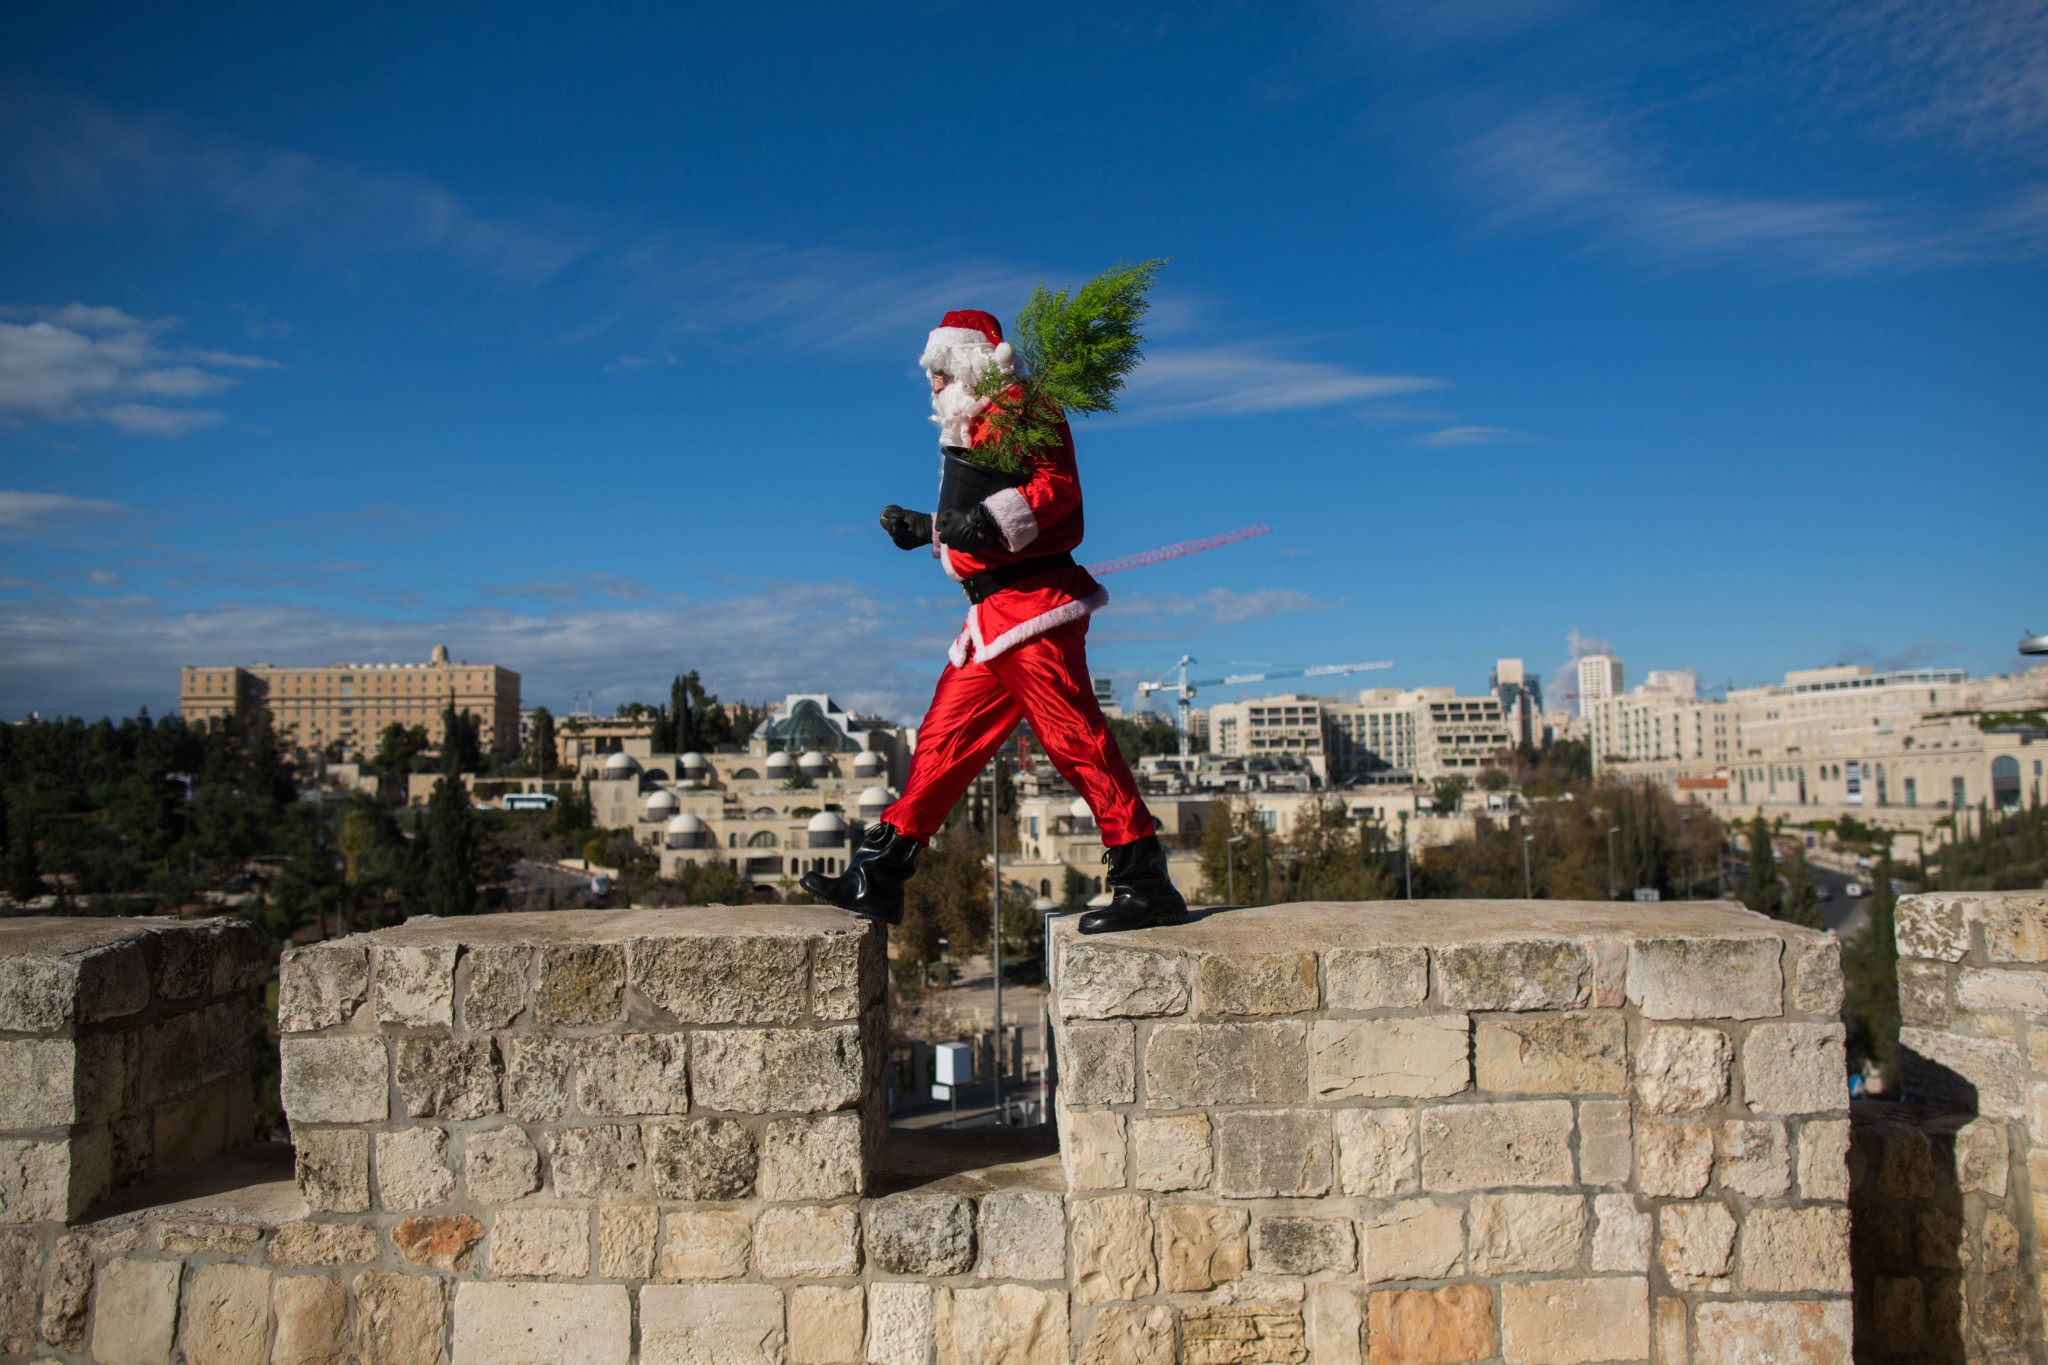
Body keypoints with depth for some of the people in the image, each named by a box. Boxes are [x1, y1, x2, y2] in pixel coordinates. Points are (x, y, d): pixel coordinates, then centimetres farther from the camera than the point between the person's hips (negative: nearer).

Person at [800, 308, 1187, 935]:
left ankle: (1145, 881, -9)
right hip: (992, 618, 10)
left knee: (1073, 739, -12)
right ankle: (878, 876, 11)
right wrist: (926, 529, 33)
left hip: (1032, 601, -10)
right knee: (944, 737, 8)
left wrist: (991, 518, -26)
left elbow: (1057, 487, -16)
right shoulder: (976, 427, 26)